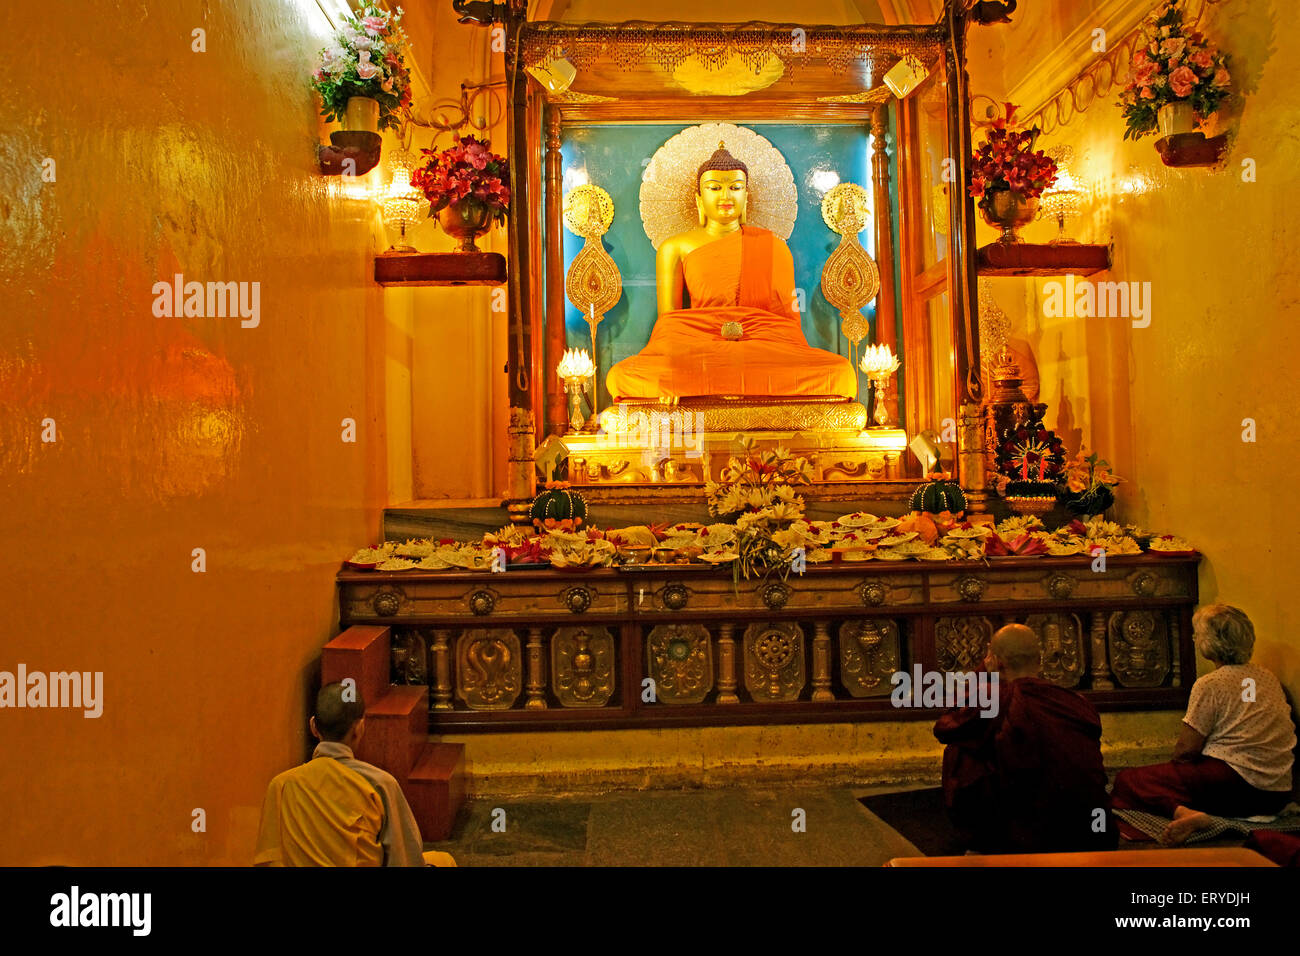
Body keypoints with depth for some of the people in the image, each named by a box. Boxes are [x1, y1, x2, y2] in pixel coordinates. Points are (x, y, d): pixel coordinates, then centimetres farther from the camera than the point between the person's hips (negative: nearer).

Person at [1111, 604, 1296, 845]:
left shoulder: (1209, 685, -9)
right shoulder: (1269, 678, 13)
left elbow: (1186, 750, -10)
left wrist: (1177, 758, 14)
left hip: (1235, 784, -8)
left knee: (1126, 780, -4)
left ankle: (1182, 810, -30)